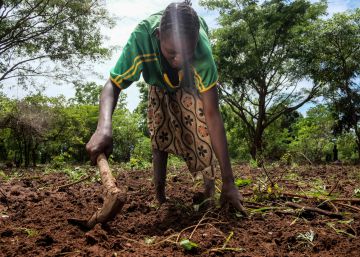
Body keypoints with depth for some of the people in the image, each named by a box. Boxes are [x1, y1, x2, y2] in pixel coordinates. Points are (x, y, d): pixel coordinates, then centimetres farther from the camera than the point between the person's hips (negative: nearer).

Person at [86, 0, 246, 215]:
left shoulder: (203, 53, -44)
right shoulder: (142, 38, -45)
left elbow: (213, 114, -43)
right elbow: (114, 84, -40)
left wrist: (228, 181, -44)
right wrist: (104, 127, -63)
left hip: (193, 81, -1)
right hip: (159, 79, 1)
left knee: (199, 126, -17)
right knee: (159, 130, -9)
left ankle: (210, 187, -1)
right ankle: (160, 196, 1)